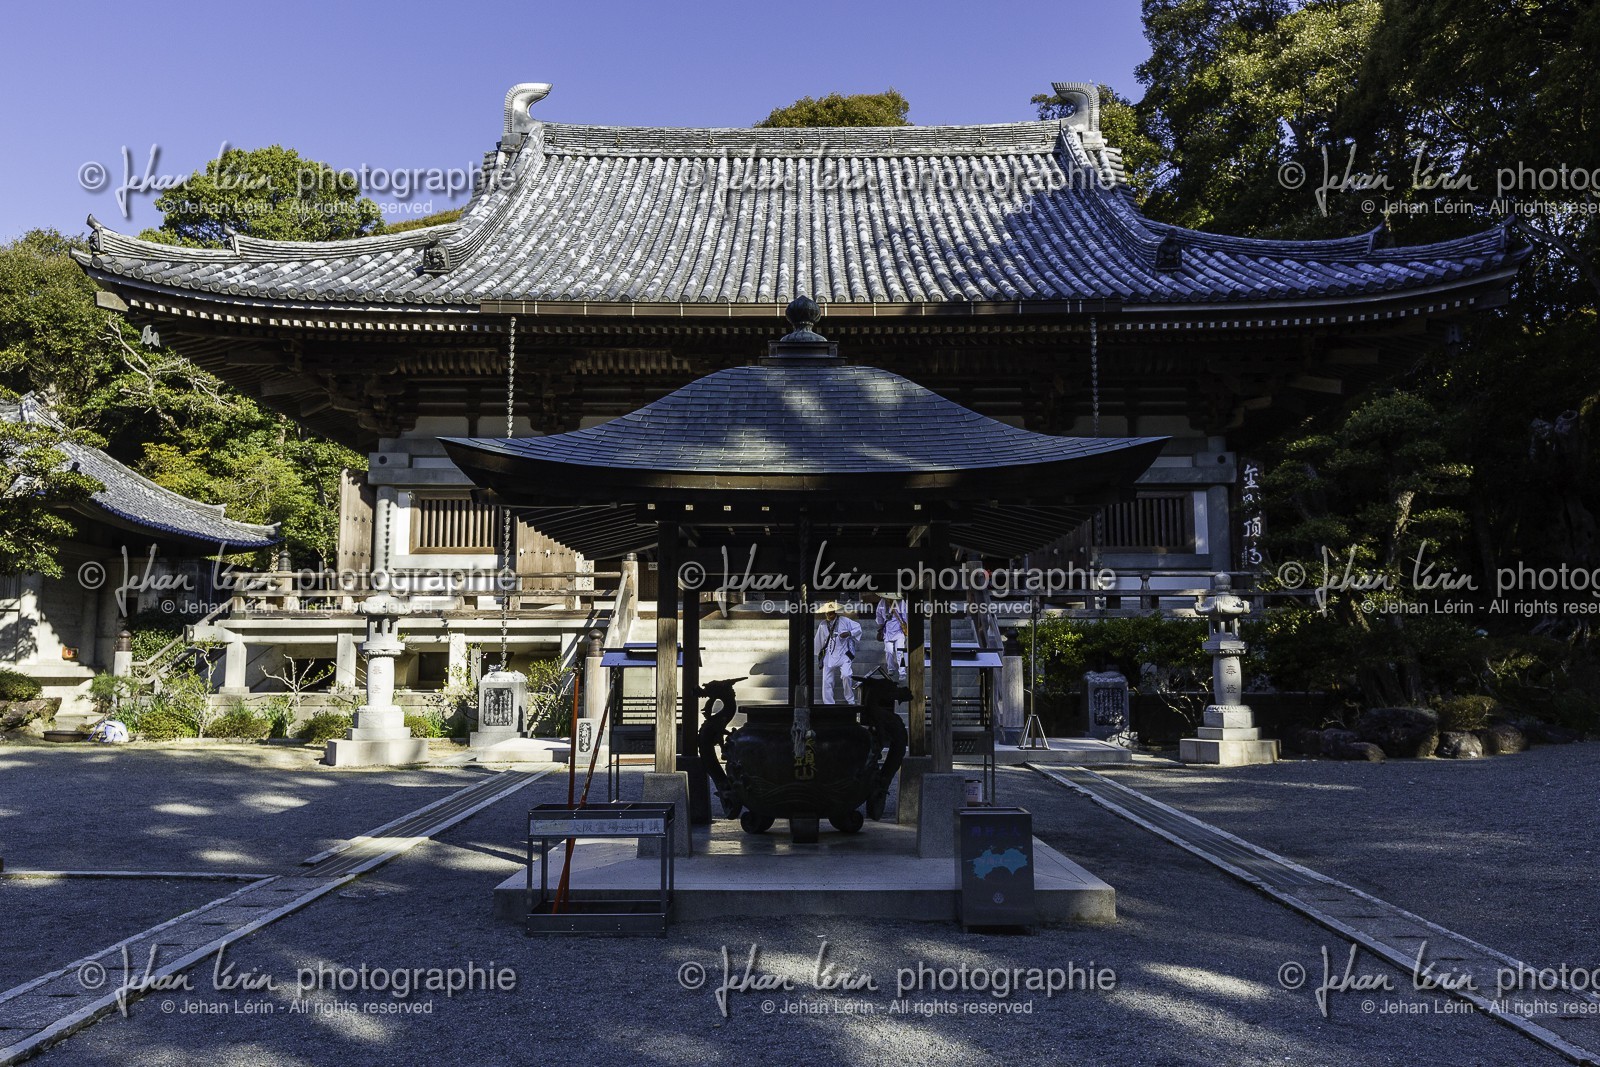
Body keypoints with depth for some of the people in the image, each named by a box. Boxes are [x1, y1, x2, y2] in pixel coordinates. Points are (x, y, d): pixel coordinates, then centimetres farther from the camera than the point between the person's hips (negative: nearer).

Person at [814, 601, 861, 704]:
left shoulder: (844, 621, -2)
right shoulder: (822, 625, 8)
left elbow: (858, 628, 2)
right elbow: (819, 641, 19)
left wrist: (849, 633, -15)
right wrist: (819, 654, 25)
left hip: (843, 654, -3)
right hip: (828, 656, 4)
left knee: (846, 676, -22)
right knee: (827, 681, 0)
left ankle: (850, 701, -3)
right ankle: (828, 703, 11)